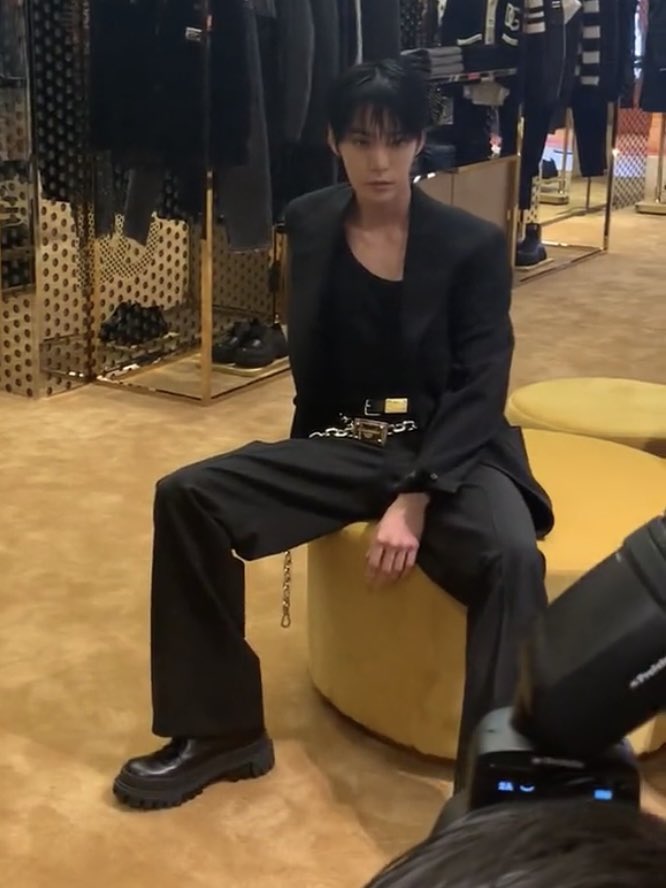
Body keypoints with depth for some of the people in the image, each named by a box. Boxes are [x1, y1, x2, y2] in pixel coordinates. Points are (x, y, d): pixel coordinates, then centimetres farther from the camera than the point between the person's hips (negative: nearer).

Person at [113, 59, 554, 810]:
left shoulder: (473, 245, -6)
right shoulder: (309, 226, 4)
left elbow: (480, 388, -12)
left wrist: (415, 499, -23)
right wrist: (306, 462, 9)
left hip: (449, 450, -3)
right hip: (340, 445, 4)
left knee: (511, 557, -36)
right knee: (187, 497, -16)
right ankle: (220, 732, -6)